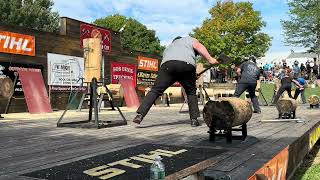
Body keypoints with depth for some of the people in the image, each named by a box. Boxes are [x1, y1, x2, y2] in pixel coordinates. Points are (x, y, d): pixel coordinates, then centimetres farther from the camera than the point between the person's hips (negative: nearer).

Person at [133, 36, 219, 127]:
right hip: (187, 64, -1)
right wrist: (210, 59, 6)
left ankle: (140, 115, -10)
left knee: (155, 91, 1)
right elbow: (198, 46, 15)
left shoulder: (168, 47, 43)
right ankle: (194, 119, 13)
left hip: (168, 65, 2)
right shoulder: (189, 39, 35)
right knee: (191, 92, 17)